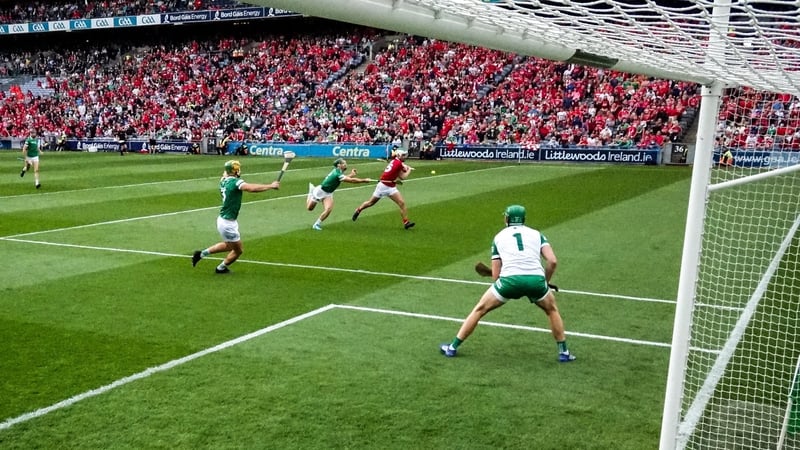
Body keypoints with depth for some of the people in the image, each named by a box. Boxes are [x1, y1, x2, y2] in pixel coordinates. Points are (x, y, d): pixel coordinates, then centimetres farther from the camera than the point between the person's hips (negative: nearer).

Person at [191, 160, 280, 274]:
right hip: (227, 224, -9)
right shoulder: (235, 182, -21)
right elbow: (252, 188, -38)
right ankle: (221, 268, 34)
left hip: (222, 219, 9)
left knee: (228, 246, 30)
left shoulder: (224, 181, 4)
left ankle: (202, 253, 31)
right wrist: (271, 186, -32)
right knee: (238, 251, 13)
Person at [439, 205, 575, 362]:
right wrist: (545, 282, 21)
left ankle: (453, 347, 24)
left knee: (480, 309, 20)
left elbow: (495, 276, 17)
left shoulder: (499, 237, 22)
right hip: (536, 279, 1)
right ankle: (564, 352, 32)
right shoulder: (536, 234, 23)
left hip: (509, 279, -1)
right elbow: (552, 261, 7)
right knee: (552, 310, 31)